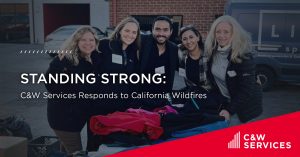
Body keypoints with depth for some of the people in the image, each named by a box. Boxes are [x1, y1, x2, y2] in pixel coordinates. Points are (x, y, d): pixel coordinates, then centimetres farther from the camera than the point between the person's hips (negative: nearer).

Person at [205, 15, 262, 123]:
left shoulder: (243, 56, -24)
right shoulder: (212, 51, -9)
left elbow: (246, 89, -24)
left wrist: (230, 110, -29)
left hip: (245, 105, -4)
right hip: (224, 101, 5)